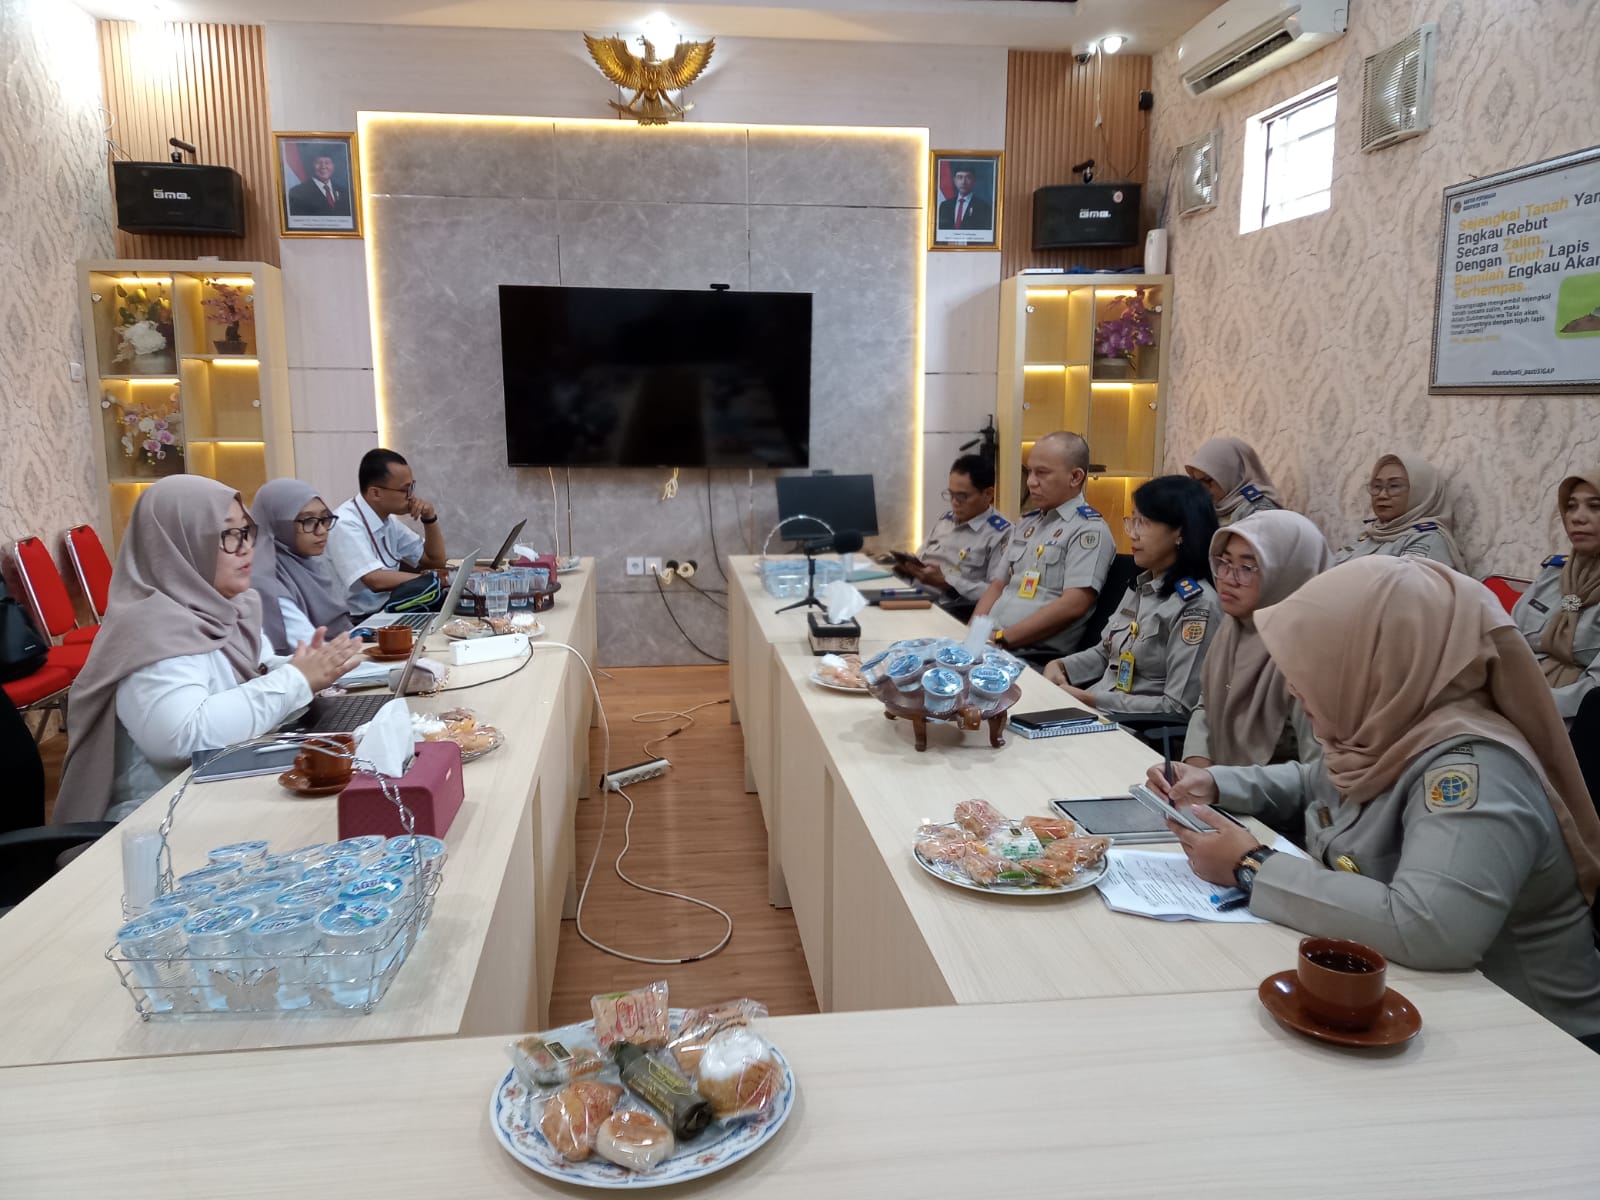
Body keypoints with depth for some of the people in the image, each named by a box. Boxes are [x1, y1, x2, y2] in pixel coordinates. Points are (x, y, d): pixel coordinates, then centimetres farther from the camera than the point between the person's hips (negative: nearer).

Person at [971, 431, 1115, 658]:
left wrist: (1001, 638, -16)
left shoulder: (1089, 529, -5)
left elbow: (1073, 605, -15)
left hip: (1040, 657, -7)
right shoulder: (1027, 522, 18)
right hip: (991, 643, 7)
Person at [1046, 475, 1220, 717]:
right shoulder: (1141, 584, 11)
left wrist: (1091, 700, -19)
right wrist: (1059, 667, 2)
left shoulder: (1196, 603, -15)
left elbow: (1178, 709, -18)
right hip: (1094, 712, 8)